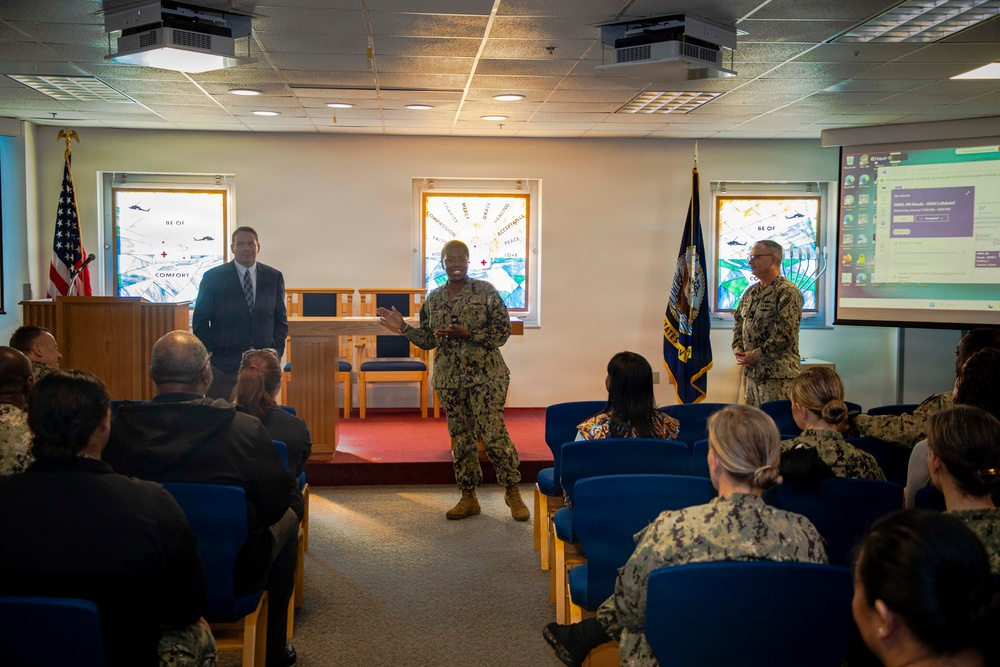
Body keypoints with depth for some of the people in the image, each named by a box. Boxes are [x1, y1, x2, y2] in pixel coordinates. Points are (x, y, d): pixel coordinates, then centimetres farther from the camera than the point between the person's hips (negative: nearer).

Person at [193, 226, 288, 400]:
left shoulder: (274, 277, 8)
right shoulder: (213, 278, 0)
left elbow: (280, 319, 13)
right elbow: (200, 322, 2)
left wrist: (276, 351, 2)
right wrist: (213, 353, -4)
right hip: (223, 365, -2)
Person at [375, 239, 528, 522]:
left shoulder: (486, 291, -4)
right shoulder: (433, 299, 9)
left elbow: (502, 332, -10)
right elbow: (429, 340, 12)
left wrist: (466, 333, -19)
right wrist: (404, 328, 0)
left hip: (486, 376, -4)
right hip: (449, 379, 4)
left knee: (493, 434, -8)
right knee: (461, 436, 9)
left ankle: (512, 492, 8)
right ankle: (468, 497, 19)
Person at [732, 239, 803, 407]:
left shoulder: (787, 292, -11)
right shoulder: (751, 292, 15)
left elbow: (785, 334, -19)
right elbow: (738, 322, 21)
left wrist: (756, 355, -16)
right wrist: (737, 349, 3)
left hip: (778, 374, -8)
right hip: (752, 372, 8)